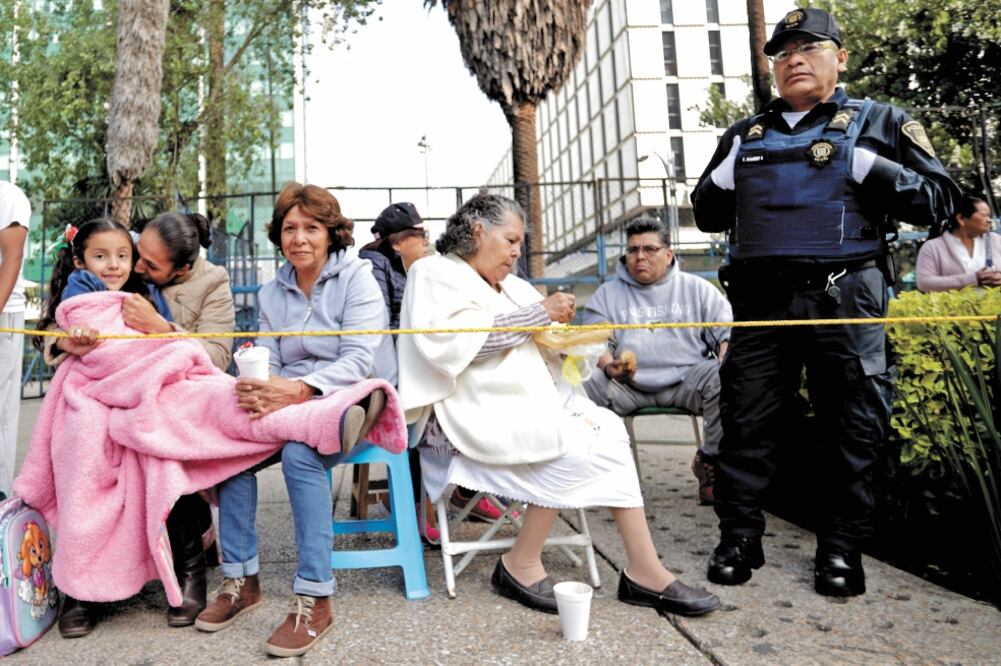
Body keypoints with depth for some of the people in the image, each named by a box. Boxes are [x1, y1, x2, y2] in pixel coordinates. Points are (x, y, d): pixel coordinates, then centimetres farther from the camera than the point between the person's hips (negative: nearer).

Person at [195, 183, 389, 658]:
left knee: (299, 454, -33)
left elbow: (359, 360, -15)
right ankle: (241, 579, -7)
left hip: (349, 398, -5)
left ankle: (315, 598, -23)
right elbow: (267, 360, 7)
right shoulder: (272, 292, 12)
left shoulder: (356, 277, -5)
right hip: (288, 400, 5)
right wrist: (256, 389, -18)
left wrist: (300, 389, -29)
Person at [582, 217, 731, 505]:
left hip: (686, 380, 0)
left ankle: (710, 460, -10)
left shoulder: (697, 289, 16)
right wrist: (610, 367, -16)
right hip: (626, 385, 0)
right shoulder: (607, 294, 17)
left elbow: (728, 333, 10)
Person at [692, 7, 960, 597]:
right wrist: (732, 168, 3)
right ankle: (739, 538, 14)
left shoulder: (880, 122, 10)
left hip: (846, 299, -2)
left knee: (853, 427, 3)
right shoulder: (745, 136, 19)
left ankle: (842, 547, 18)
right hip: (761, 301, 3)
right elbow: (707, 215, 21)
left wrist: (865, 166, -10)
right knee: (747, 422, 2)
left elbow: (938, 199, 3)